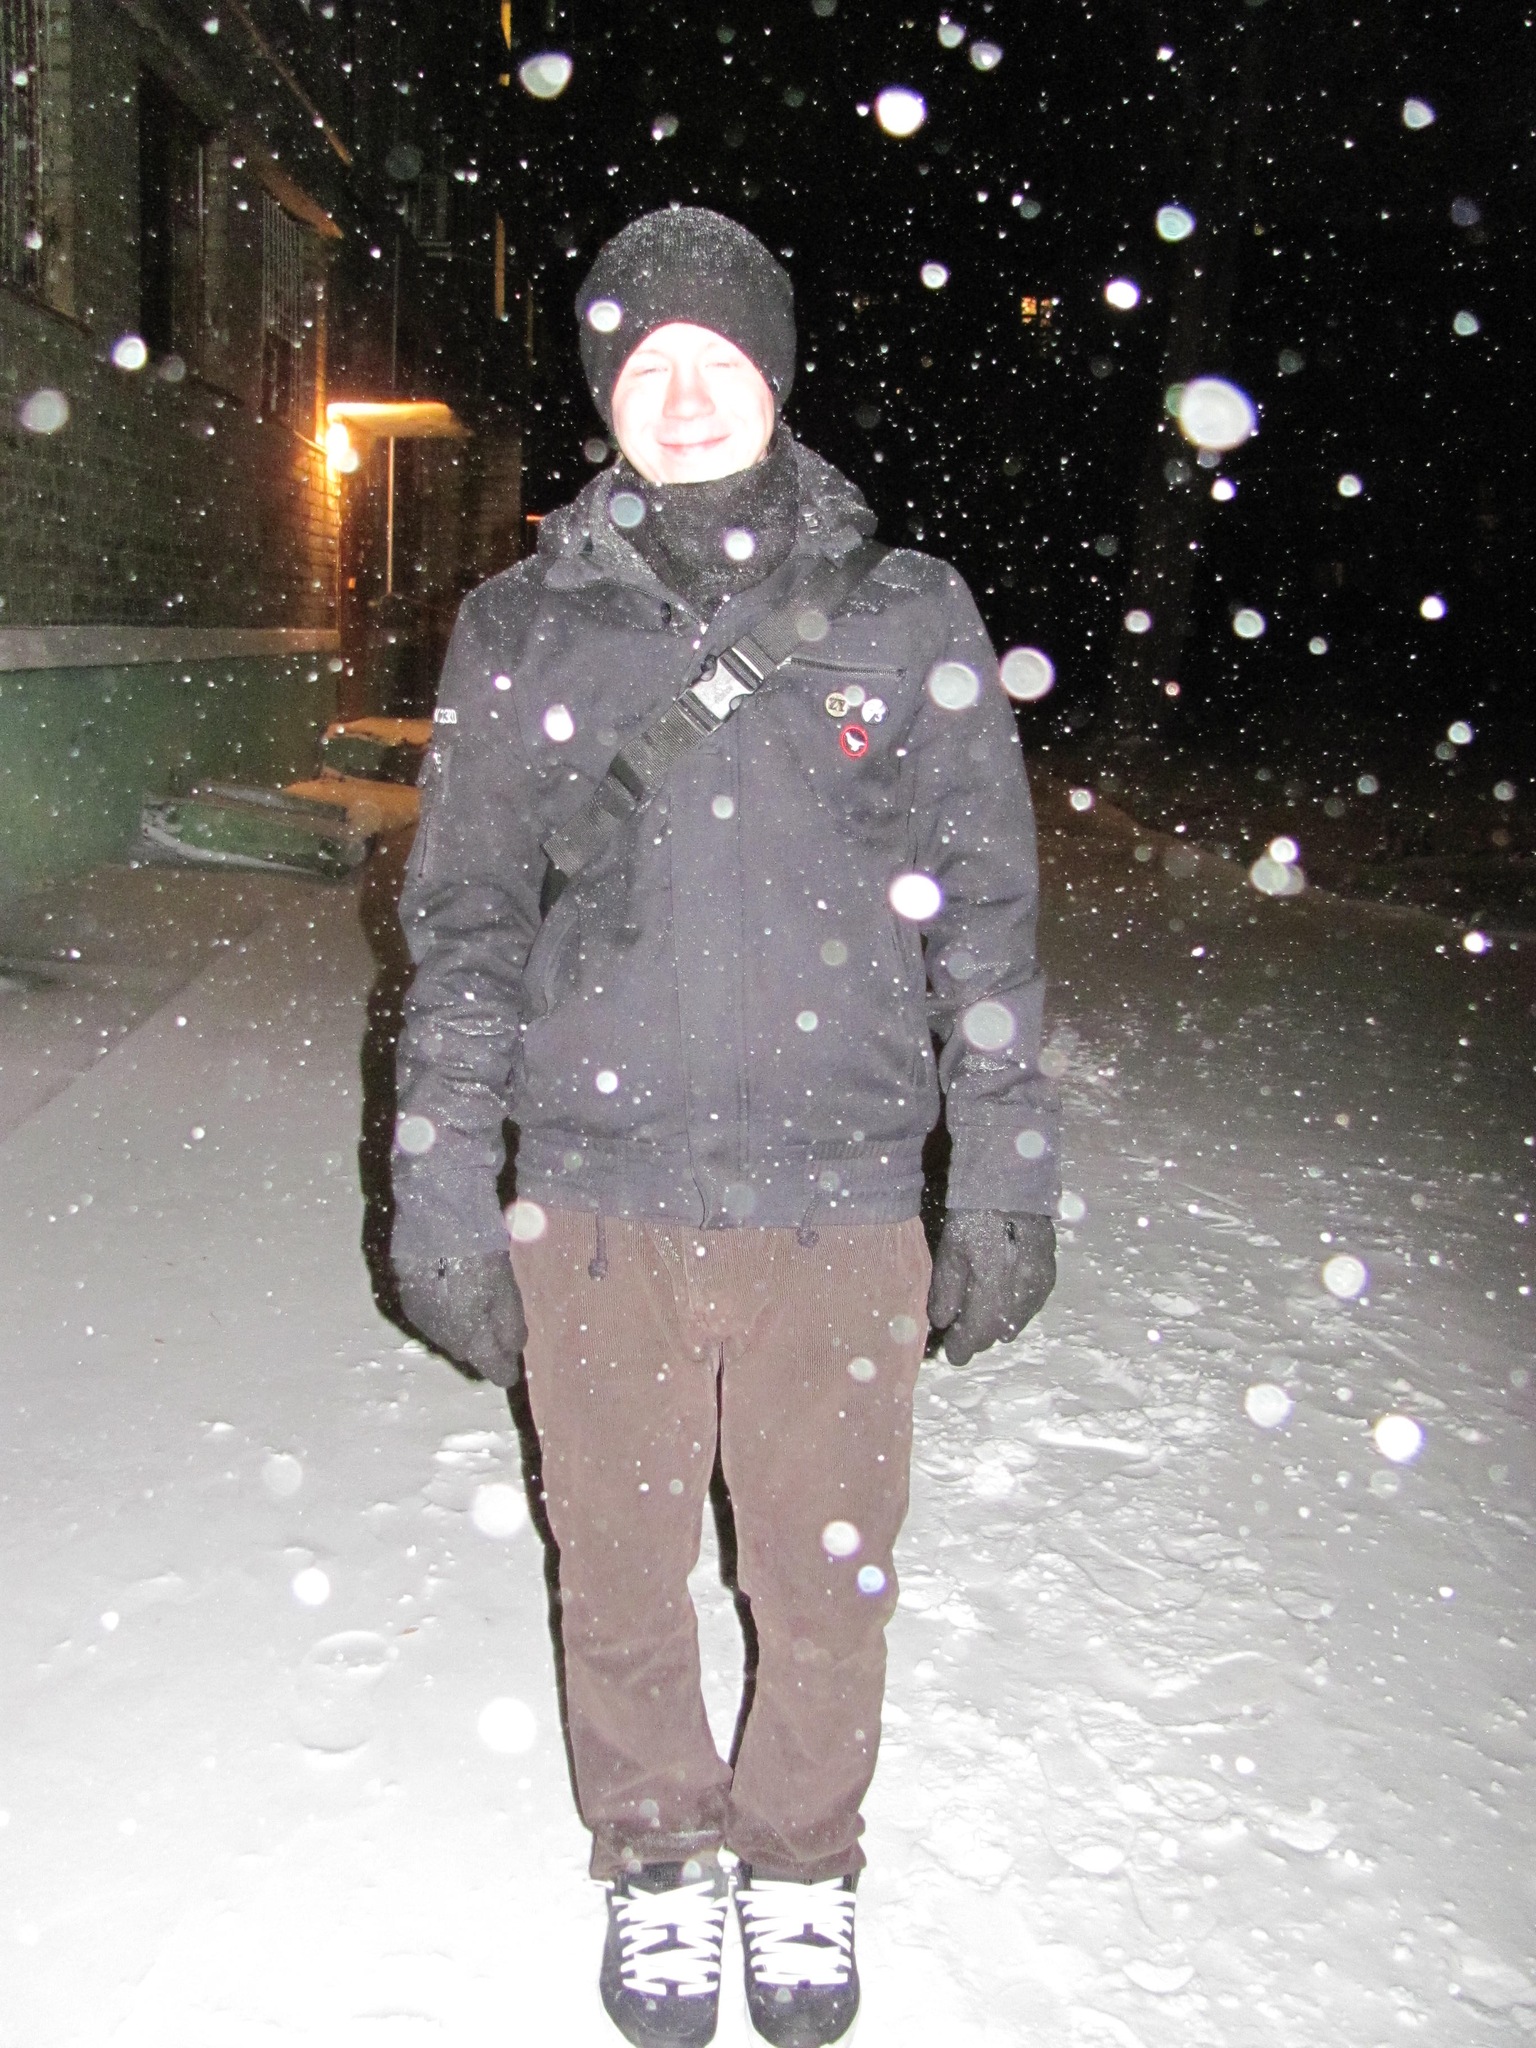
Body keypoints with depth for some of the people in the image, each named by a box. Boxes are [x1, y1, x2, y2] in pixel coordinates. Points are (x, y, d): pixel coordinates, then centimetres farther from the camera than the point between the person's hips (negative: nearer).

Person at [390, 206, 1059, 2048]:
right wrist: (440, 1192, 3)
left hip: (841, 1202, 0)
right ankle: (655, 1860, 42)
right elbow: (462, 930, 6)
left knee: (830, 1579, 13)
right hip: (596, 1203, 1)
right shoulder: (521, 633, 3)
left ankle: (802, 1859, 41)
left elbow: (986, 923, 4)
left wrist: (1008, 1182, 3)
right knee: (620, 1569, 15)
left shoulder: (907, 616, 2)